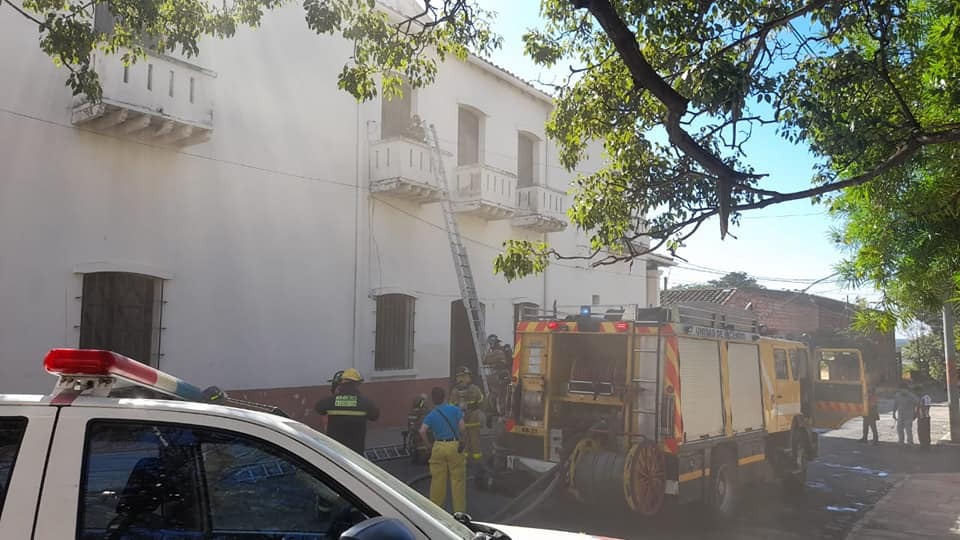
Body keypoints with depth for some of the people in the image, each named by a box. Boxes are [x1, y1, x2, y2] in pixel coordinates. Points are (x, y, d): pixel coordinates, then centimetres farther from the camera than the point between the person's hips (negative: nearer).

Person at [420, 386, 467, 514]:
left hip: (438, 447, 2)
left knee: (437, 479, 11)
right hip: (454, 446, -2)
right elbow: (462, 427, -5)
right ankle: (459, 510, 8)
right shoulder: (455, 409, -1)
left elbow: (422, 431, -8)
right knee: (457, 479, 4)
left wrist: (428, 443, 6)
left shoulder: (431, 415, 3)